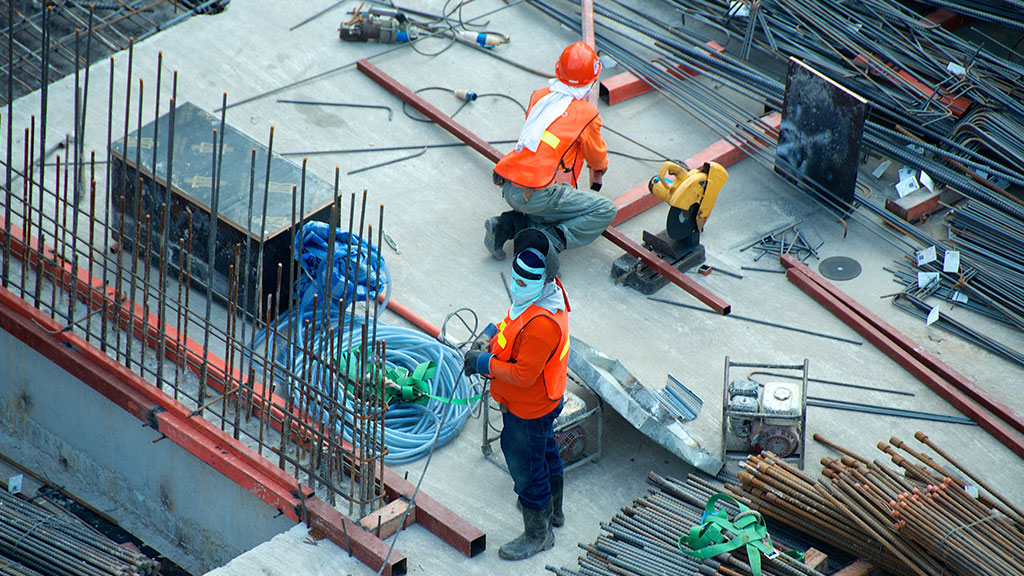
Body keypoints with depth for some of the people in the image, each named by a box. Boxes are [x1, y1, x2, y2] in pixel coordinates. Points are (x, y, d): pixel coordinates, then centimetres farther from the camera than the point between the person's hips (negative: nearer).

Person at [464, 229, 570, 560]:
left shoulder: (542, 324, -40)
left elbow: (523, 375, -33)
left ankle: (537, 535, 31)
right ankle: (553, 510, 55)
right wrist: (491, 335, -5)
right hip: (545, 400, 10)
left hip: (528, 411, -10)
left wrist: (485, 363, -22)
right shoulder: (546, 291, -9)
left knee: (526, 469, 10)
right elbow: (513, 323, 11)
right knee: (545, 452, 30)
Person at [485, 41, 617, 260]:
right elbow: (597, 158, 15)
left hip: (508, 188, 7)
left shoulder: (539, 96, 12)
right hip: (537, 196, -7)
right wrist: (599, 170, 41)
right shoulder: (587, 114, -2)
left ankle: (507, 225, 10)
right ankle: (551, 240, -13)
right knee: (606, 210, 2)